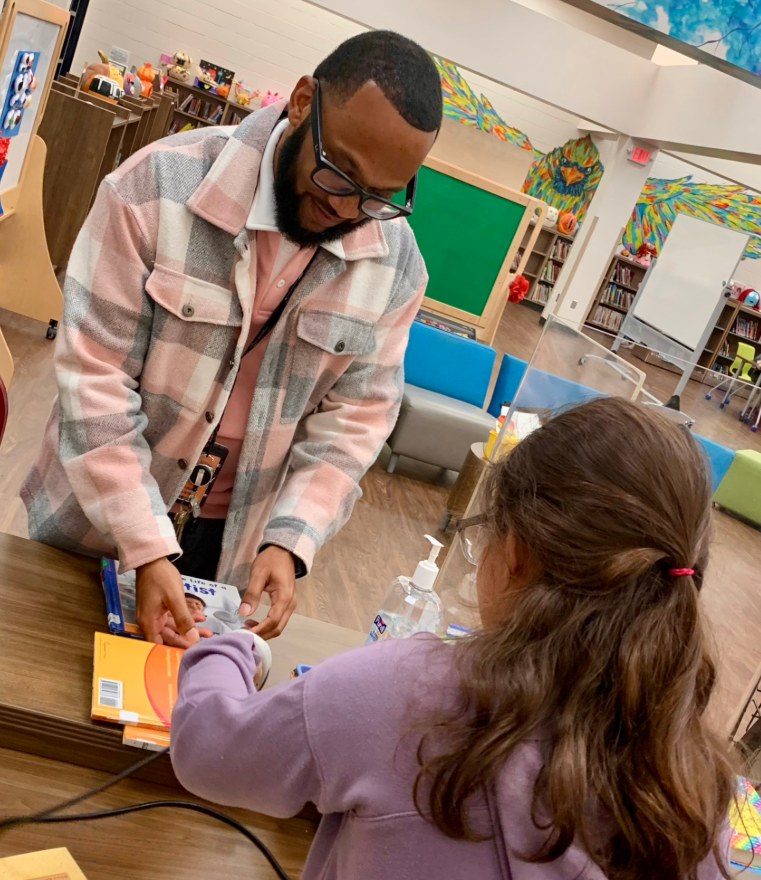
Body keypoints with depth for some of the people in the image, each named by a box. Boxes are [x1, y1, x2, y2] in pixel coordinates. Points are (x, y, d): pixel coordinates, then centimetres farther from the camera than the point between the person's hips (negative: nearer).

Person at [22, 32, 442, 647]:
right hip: (92, 523, -1)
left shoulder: (396, 265, -11)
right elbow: (96, 378, -21)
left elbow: (355, 415, -5)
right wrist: (148, 549, -25)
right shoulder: (158, 186, -20)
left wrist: (289, 542, -17)